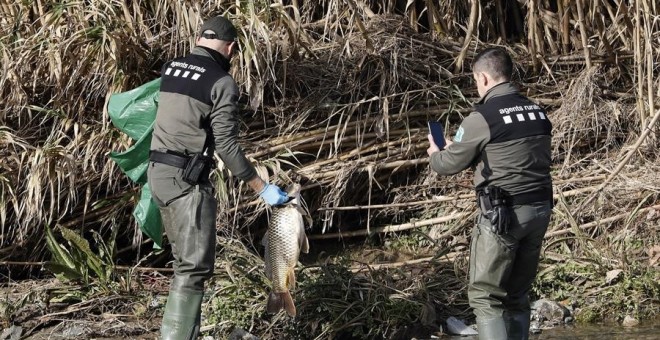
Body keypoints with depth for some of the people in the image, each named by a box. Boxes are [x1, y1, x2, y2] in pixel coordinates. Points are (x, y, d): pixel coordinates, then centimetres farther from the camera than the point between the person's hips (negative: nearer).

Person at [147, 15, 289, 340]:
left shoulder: (169, 68, 11)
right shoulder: (221, 82, -10)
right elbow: (226, 146, -12)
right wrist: (262, 188, -7)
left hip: (157, 172, 8)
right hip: (187, 179, -8)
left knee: (184, 261, 18)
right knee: (193, 268, -8)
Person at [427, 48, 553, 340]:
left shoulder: (481, 117, -11)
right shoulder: (537, 113, 9)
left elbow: (449, 165, -1)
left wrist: (434, 154, 23)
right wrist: (463, 150, 28)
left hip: (502, 216, -7)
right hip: (540, 210, 7)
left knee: (485, 296, 0)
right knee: (517, 294, 16)